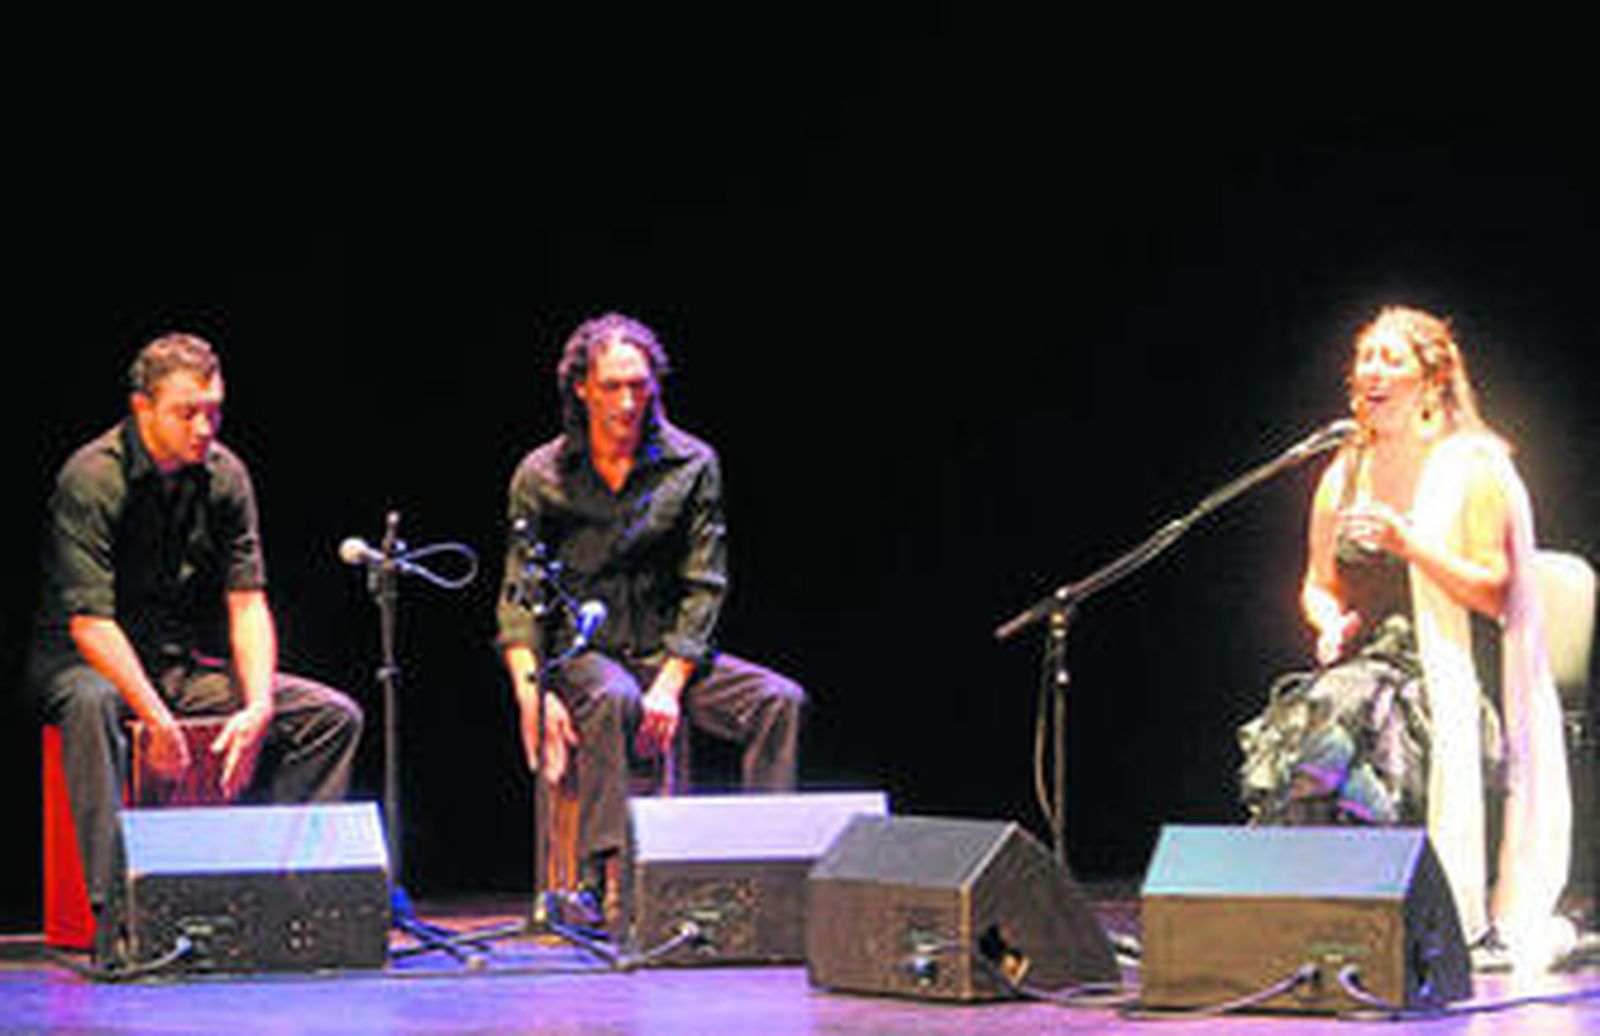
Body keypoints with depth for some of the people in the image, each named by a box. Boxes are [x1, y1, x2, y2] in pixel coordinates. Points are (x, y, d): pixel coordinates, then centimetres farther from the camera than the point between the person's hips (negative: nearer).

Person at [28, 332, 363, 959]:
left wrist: (258, 707, -21)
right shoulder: (91, 480, -19)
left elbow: (247, 602, -4)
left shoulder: (223, 475, -2)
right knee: (90, 702, -41)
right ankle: (113, 912, -41)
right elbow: (90, 623, -25)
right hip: (87, 660, -6)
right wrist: (157, 720, -36)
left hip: (186, 665, 6)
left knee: (333, 715, -9)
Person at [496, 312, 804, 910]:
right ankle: (596, 878, -37)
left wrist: (670, 684, -15)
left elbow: (703, 586, -2)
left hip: (667, 651, 2)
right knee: (613, 699, -37)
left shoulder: (692, 466, 1)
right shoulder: (541, 476, -1)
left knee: (780, 700, -20)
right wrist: (532, 694, -20)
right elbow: (518, 598, -3)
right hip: (578, 652, -2)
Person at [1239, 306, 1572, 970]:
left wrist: (1409, 543, -19)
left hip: (1449, 672, -5)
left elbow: (1493, 594, -8)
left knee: (1349, 718, -34)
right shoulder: (1345, 475, 14)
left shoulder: (1472, 469, -2)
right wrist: (1332, 622, -2)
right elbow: (1318, 586, 21)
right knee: (1297, 735, -27)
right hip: (1366, 661, 5)